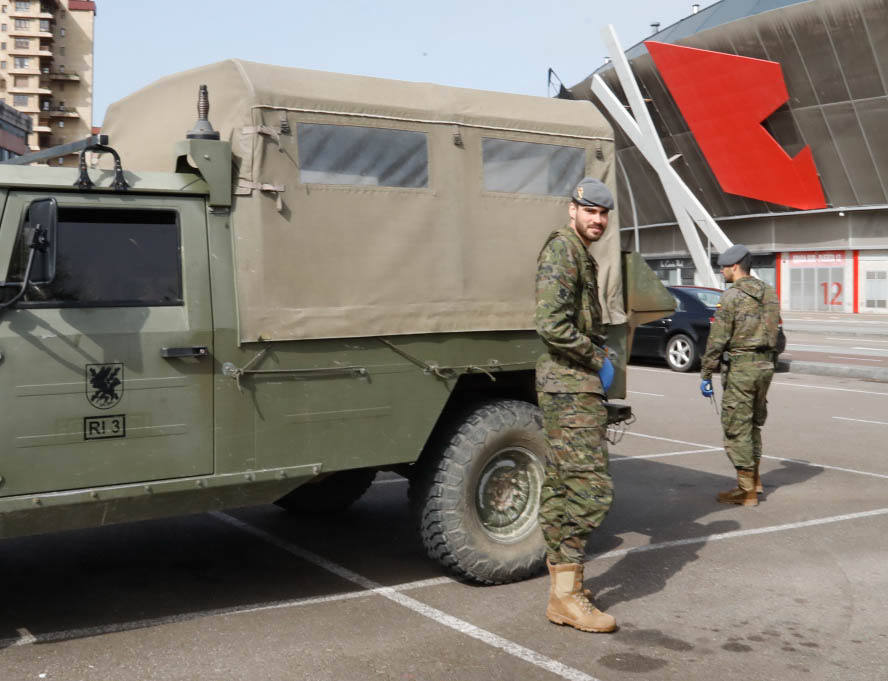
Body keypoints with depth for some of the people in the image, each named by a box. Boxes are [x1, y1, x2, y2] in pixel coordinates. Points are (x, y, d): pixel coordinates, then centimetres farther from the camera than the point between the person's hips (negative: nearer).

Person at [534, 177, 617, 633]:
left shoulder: (581, 255, 19)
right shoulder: (561, 252, -14)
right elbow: (552, 326, -25)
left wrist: (598, 360, 13)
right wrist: (599, 360, -15)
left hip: (570, 387, 11)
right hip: (571, 389, -11)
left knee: (559, 487, 12)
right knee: (590, 487, -10)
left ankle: (561, 587, 20)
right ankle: (567, 596, -5)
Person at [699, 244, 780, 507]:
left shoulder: (732, 296, -13)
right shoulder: (769, 293, 10)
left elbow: (718, 340, -14)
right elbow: (776, 333, 15)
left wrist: (705, 375, -10)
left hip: (740, 367, -8)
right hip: (765, 366, 8)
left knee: (737, 428, 0)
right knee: (753, 424, 20)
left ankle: (747, 491, 3)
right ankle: (754, 480, 26)